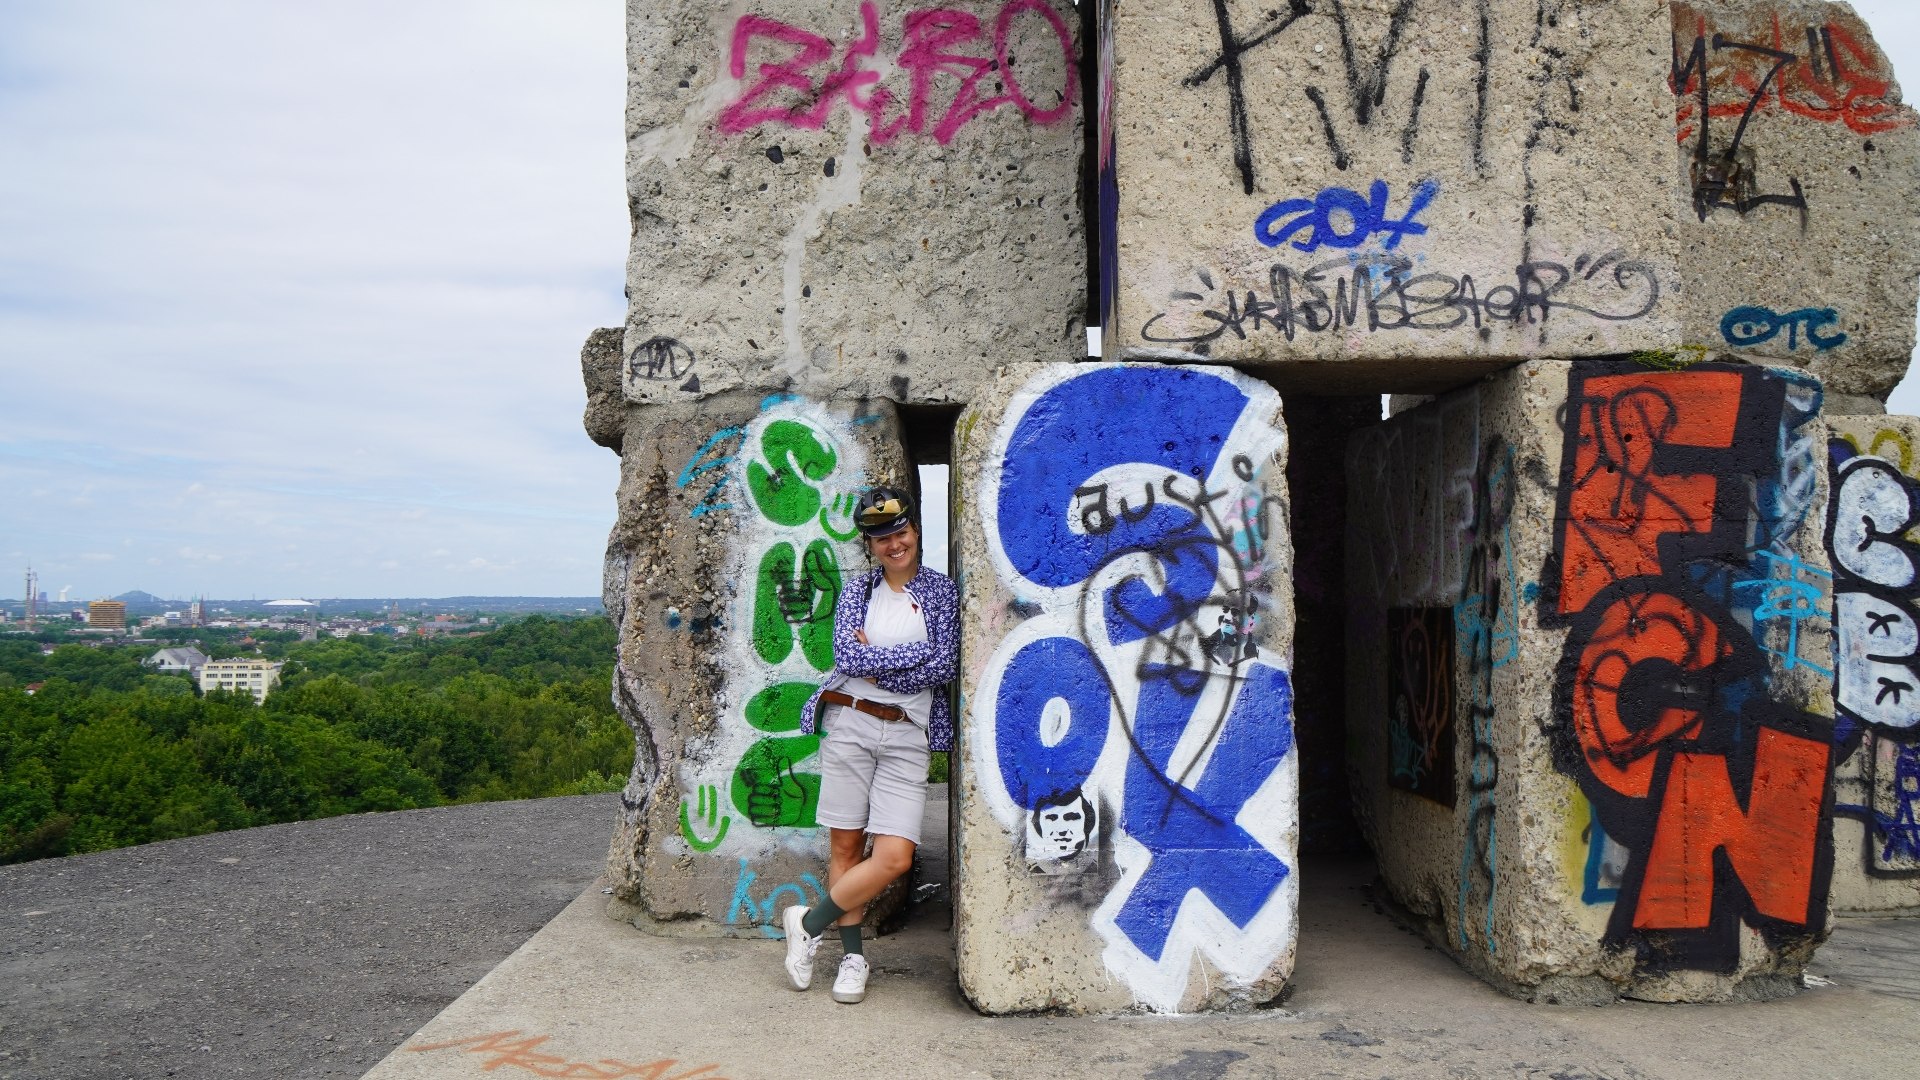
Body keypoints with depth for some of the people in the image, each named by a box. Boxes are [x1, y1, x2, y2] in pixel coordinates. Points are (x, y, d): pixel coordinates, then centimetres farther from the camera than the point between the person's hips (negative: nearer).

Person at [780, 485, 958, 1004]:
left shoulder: (941, 590, 6)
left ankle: (809, 923, 8)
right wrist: (918, 651, -8)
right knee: (846, 846, 3)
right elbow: (846, 656, -7)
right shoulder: (857, 590, 8)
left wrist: (879, 665, -7)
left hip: (907, 734, 0)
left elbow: (946, 666, -4)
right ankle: (853, 954, 18)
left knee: (895, 858, -10)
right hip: (849, 723, 0)